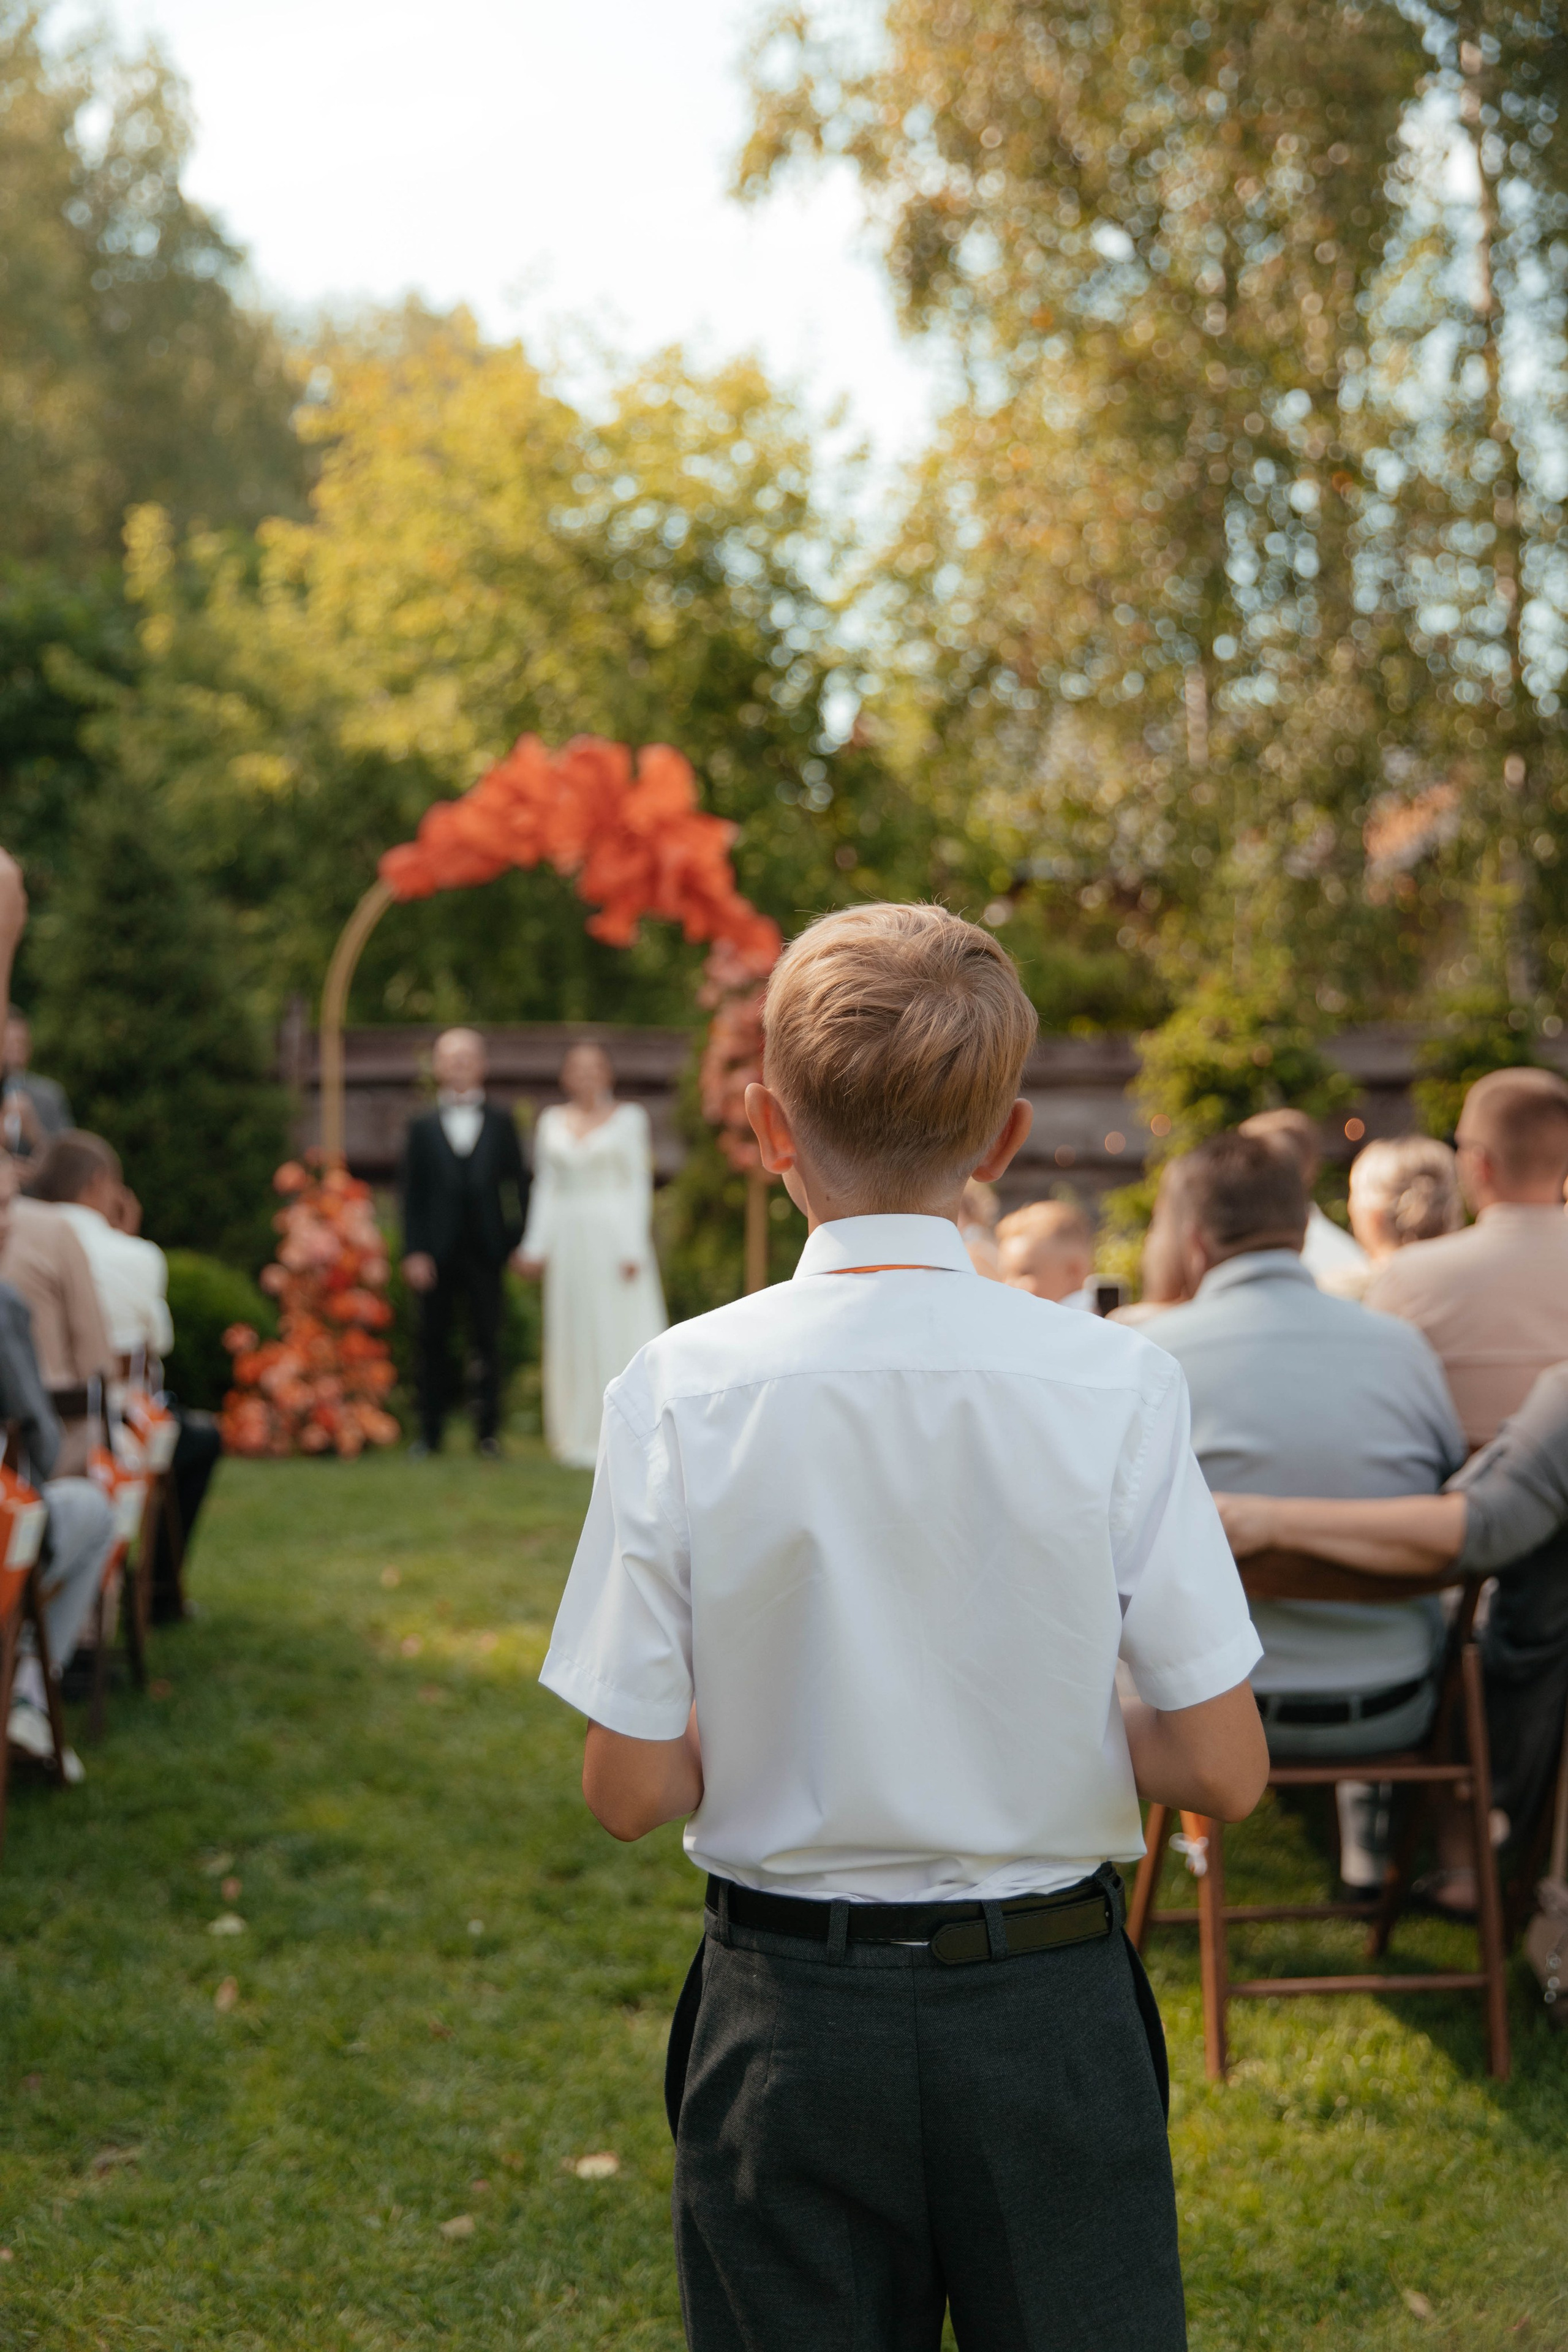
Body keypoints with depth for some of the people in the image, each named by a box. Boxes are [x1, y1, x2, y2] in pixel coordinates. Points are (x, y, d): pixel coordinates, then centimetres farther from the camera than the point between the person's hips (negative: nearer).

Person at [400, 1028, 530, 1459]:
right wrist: (414, 1252, -5)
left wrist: (522, 1241, -2)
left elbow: (519, 1184, 8)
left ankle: (488, 1431, 5)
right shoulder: (422, 1128, 7)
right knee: (433, 1342, 4)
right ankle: (430, 1431, 12)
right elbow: (412, 1194, 3)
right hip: (436, 1254, 0)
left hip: (486, 1250, 0)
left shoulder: (501, 1124, 9)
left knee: (487, 1342, 0)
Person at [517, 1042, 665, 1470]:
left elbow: (640, 1186, -1)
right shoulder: (552, 1122, 12)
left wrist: (634, 1248, -9)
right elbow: (545, 1187, 13)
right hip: (569, 1239, 3)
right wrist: (535, 1244, 4)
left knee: (621, 1334, -5)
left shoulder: (629, 1118, 4)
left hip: (615, 1237, -3)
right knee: (575, 1335, 3)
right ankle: (582, 1438, 9)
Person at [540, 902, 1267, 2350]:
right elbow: (1225, 1771, -10)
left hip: (792, 2019, 0)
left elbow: (632, 1790, -10)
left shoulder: (681, 1391, -13)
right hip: (1049, 2010, 0)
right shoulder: (1113, 1385, -13)